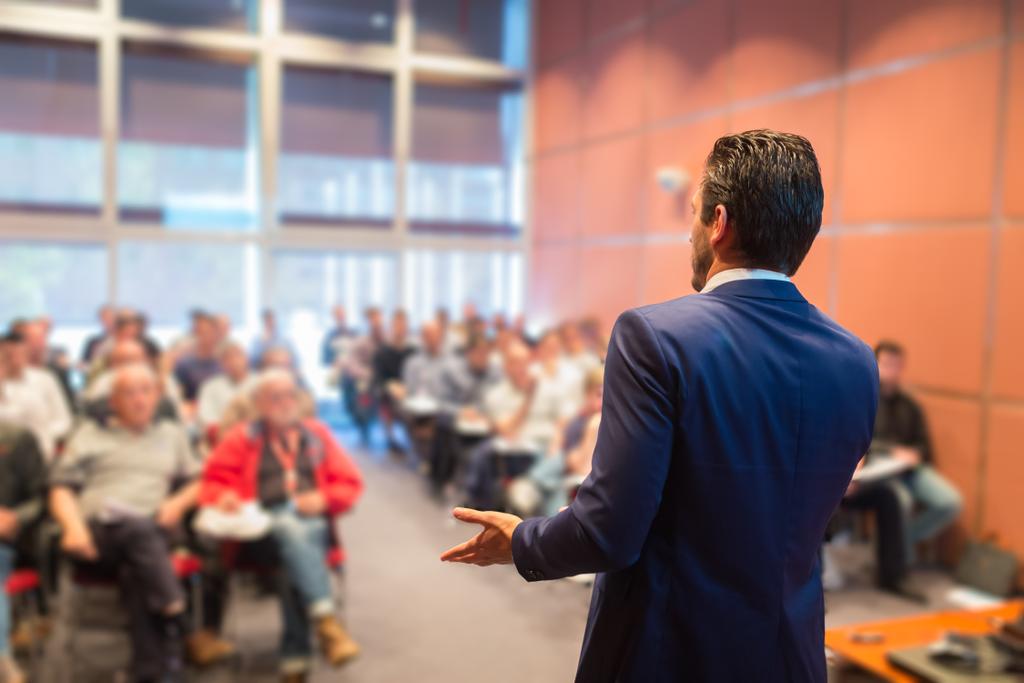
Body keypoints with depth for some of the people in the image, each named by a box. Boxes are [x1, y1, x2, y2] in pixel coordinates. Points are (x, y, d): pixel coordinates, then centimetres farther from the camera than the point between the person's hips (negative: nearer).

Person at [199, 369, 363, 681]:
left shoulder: (317, 433, 21)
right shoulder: (244, 438, 19)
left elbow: (350, 483, 16)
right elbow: (212, 480, 15)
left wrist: (323, 499, -4)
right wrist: (223, 497, -8)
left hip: (313, 521, 1)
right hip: (264, 524, -1)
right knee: (291, 530, -36)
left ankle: (294, 657, -35)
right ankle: (326, 622, -49)